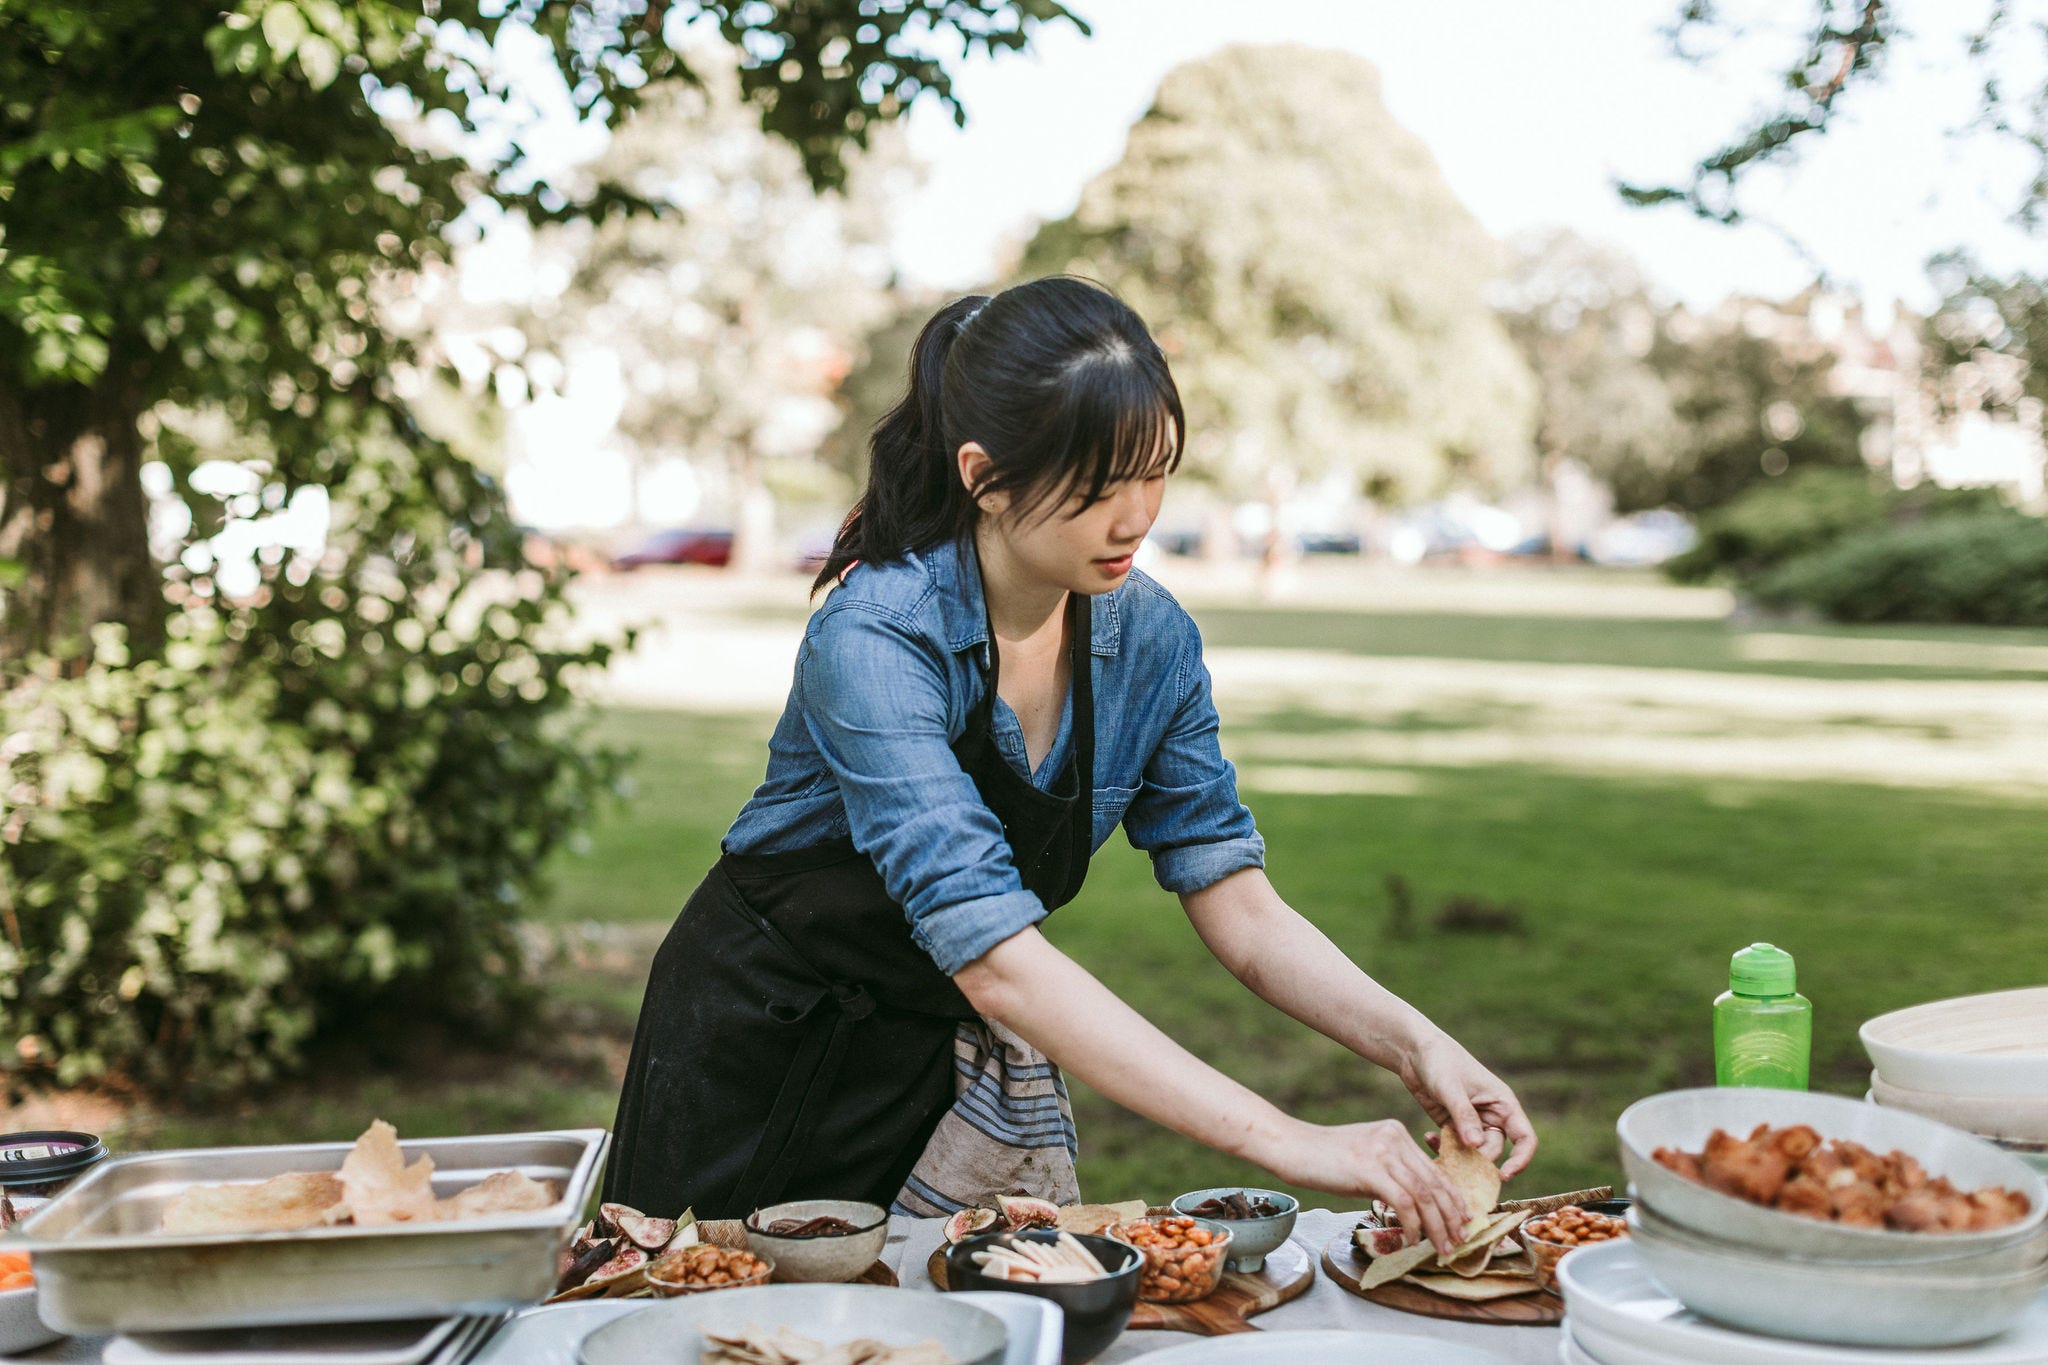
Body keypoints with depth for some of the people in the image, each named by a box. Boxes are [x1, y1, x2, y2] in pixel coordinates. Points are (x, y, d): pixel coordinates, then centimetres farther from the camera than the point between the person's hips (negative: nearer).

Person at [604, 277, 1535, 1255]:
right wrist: (1283, 1141, -45)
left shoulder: (1150, 639, -11)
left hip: (958, 1061, 5)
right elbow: (996, 956, -40)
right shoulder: (874, 637, -31)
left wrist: (1415, 1046, -25)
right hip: (765, 1055, -4)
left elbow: (1234, 901, -8)